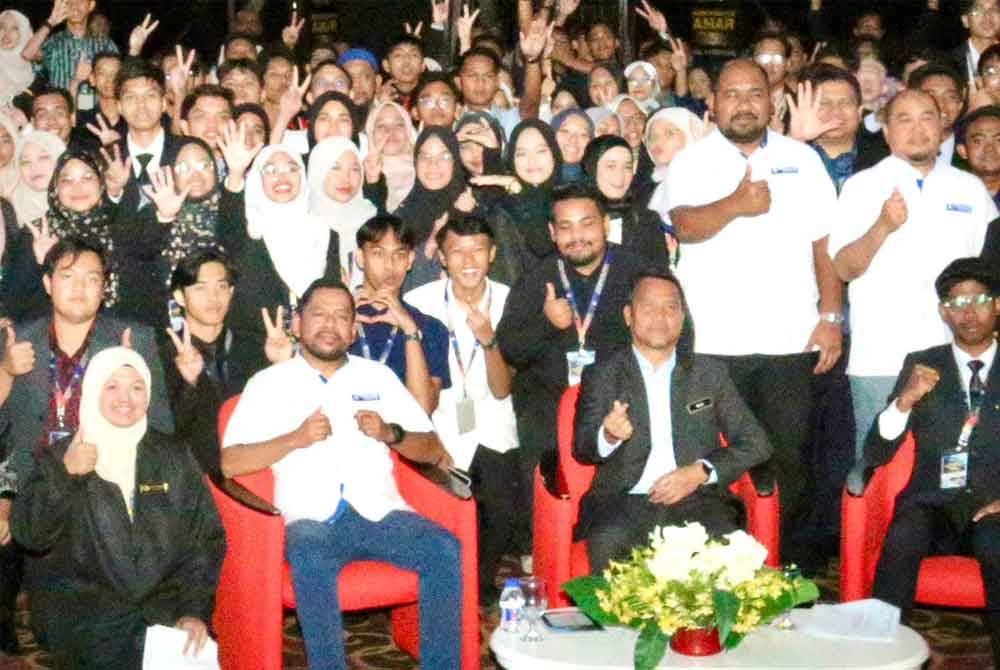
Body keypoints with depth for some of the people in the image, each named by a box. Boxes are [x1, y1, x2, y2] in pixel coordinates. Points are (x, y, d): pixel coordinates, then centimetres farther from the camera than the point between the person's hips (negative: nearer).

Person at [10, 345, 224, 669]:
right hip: (83, 611, -1)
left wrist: (195, 608, -4)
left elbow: (207, 536, 6)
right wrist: (65, 475, -15)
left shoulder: (173, 455, 9)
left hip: (164, 605, 1)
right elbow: (30, 535, -4)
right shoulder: (59, 457, 6)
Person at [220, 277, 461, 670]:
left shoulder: (378, 376, 20)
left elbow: (433, 451, 17)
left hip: (380, 513, 2)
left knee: (444, 549, -25)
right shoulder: (269, 383, 12)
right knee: (311, 561, -36)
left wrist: (390, 433, -4)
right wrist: (295, 438, -10)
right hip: (311, 519, -2)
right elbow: (229, 463, 2)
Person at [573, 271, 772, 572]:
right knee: (608, 545, -33)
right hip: (623, 501, -1)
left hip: (696, 500, 1)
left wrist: (700, 472, -5)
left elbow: (755, 443, 12)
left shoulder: (710, 373, 17)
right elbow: (581, 448, 5)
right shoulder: (601, 376, 14)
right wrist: (608, 435, -20)